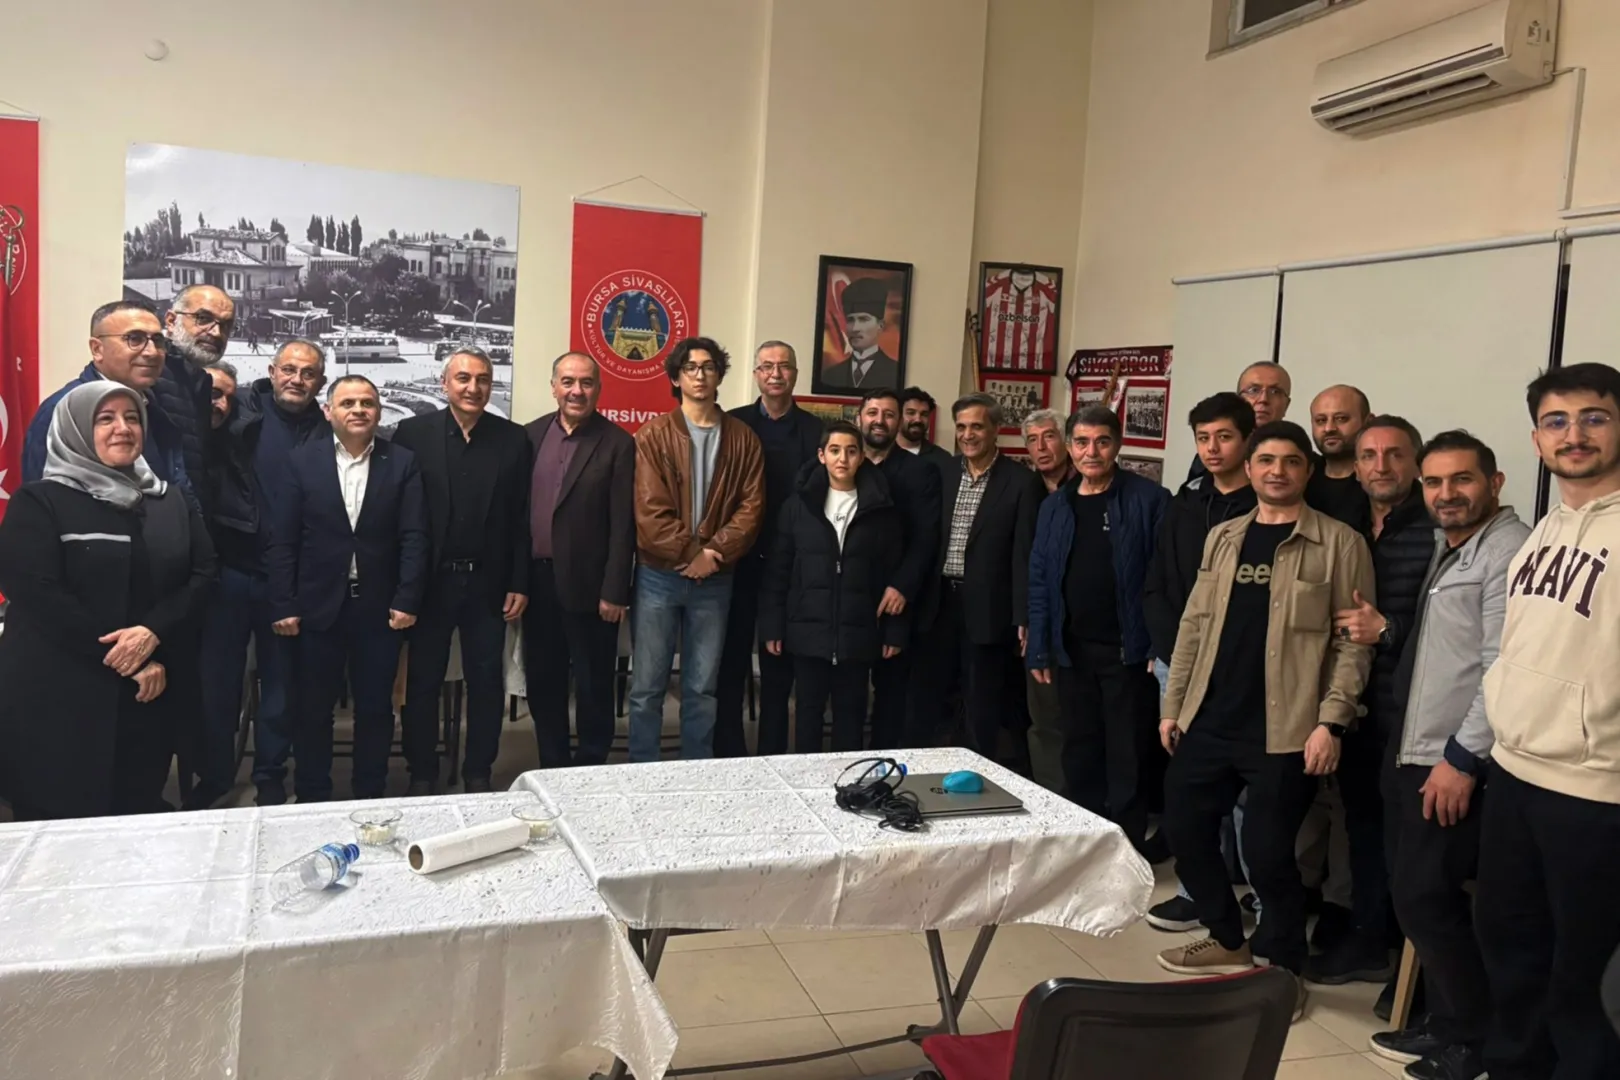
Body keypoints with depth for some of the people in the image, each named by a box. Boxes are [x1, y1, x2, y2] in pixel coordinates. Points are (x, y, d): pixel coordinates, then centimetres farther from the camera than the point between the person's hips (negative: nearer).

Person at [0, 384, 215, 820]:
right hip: (61, 697, -4)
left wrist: (152, 632, -16)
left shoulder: (170, 501, 12)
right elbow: (36, 593, -12)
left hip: (152, 693, 4)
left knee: (139, 820, 12)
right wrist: (121, 659, -15)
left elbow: (202, 574, 2)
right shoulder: (39, 501, -2)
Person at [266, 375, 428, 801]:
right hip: (318, 606, 0)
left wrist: (407, 600, -11)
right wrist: (283, 605, -6)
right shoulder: (302, 461, 1)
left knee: (376, 707, 9)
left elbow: (414, 537, -3)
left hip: (380, 607, 0)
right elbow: (282, 540, -1)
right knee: (314, 707, 11)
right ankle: (311, 798, 25)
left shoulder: (403, 463, 1)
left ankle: (370, 797, 23)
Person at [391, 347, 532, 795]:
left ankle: (479, 775, 23)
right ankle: (421, 775, 24)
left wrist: (519, 584, -2)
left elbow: (522, 518, 1)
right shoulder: (412, 432, -2)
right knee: (423, 682, 10)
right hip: (430, 581, -1)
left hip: (489, 584, 1)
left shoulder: (513, 439, 1)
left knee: (486, 683, 9)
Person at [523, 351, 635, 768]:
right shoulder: (532, 435, 7)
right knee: (541, 682, 14)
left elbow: (622, 525, -10)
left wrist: (615, 592, -13)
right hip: (537, 580, 5)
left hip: (587, 584, -5)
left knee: (593, 686, 7)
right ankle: (551, 768, 29)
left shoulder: (617, 444, -7)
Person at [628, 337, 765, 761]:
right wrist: (690, 553, -13)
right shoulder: (653, 435, -2)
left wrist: (714, 554, -12)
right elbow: (649, 511, -9)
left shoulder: (743, 438, 6)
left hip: (714, 580, 2)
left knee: (702, 688, 10)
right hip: (659, 575, -2)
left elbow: (751, 507, -1)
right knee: (647, 687, 4)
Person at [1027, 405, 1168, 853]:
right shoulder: (1055, 505, 7)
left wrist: (1161, 646, -14)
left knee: (1126, 753, 4)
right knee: (1079, 748, 13)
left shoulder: (1149, 499, -6)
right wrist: (1038, 649, 2)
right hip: (1071, 650, 4)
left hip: (1126, 649, -4)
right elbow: (1039, 579, 7)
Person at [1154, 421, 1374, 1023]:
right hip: (1209, 720, 6)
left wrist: (1331, 722, -14)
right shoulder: (1222, 538, 11)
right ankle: (1228, 942, 33)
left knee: (1267, 851, -2)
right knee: (1184, 830, 11)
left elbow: (1352, 641, -7)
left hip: (1283, 729, -5)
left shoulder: (1339, 544, -4)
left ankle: (1285, 971, 22)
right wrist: (1173, 704, 11)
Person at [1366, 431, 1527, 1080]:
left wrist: (1462, 757, -19)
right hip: (1413, 752, 9)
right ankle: (1446, 1023, 26)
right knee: (1415, 893, 12)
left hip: (1457, 762, -9)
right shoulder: (1448, 549, 17)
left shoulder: (1509, 550, -13)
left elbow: (1505, 669, -20)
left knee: (1426, 896, -4)